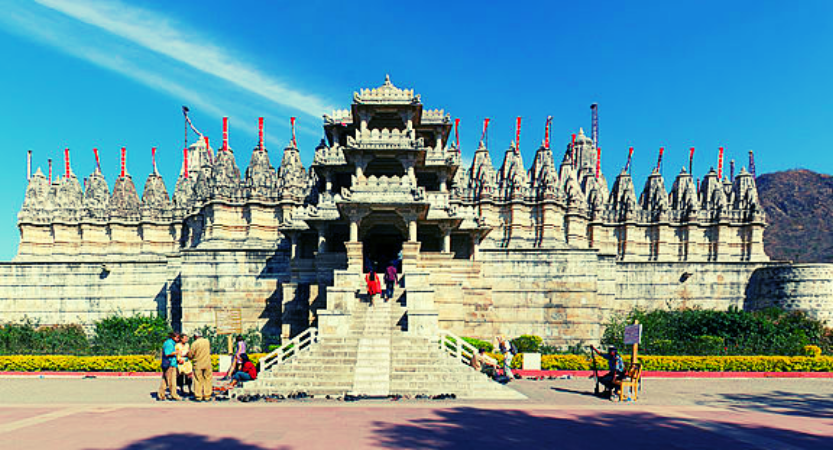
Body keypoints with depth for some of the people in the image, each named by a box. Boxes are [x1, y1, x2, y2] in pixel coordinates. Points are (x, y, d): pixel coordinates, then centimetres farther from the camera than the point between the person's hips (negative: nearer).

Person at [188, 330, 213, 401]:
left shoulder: (194, 344, -9)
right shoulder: (207, 341, 2)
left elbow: (190, 355, -4)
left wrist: (187, 353, 17)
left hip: (198, 364, -3)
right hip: (207, 364, 3)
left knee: (198, 380, 6)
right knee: (207, 380, 8)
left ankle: (198, 396, 9)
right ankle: (207, 396, 9)